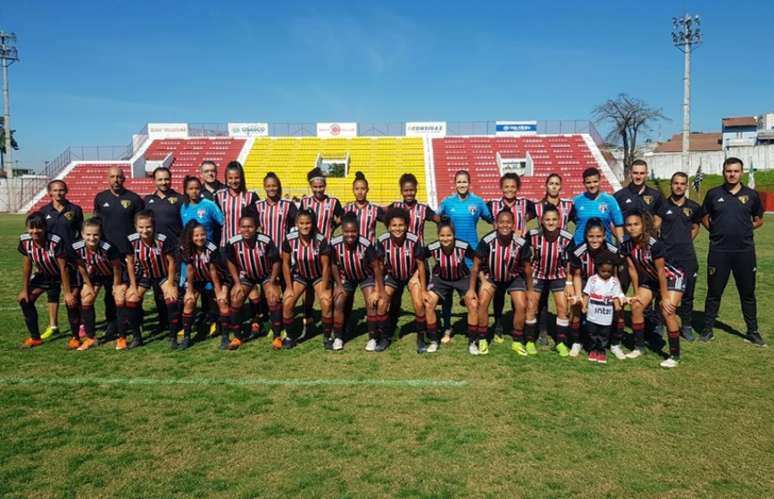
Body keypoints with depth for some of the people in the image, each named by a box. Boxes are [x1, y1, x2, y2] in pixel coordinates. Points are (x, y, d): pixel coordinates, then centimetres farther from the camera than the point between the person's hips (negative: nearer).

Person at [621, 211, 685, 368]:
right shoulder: (627, 246, -15)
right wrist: (636, 293, -2)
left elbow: (661, 272, -27)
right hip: (650, 280, 6)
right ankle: (639, 347, 12)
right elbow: (633, 269, -6)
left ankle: (675, 356, -9)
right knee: (636, 307, -4)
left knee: (667, 311, -20)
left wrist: (665, 297, -21)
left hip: (672, 278, -6)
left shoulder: (654, 244, -32)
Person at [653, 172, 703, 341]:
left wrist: (685, 241, 7)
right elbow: (655, 228, -1)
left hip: (687, 257, 2)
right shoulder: (662, 205, 0)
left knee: (687, 293, 7)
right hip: (666, 255, -2)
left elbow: (695, 228, 19)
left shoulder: (693, 207, 7)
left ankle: (686, 325, 20)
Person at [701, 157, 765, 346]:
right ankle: (708, 329, 16)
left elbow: (758, 221, 14)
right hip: (719, 251, -1)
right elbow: (705, 218, 12)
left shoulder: (751, 195, 4)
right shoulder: (713, 194, 2)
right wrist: (718, 232, 2)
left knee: (748, 293, 9)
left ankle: (753, 331, 21)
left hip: (745, 251, 1)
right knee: (714, 292, 6)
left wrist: (743, 230, 3)